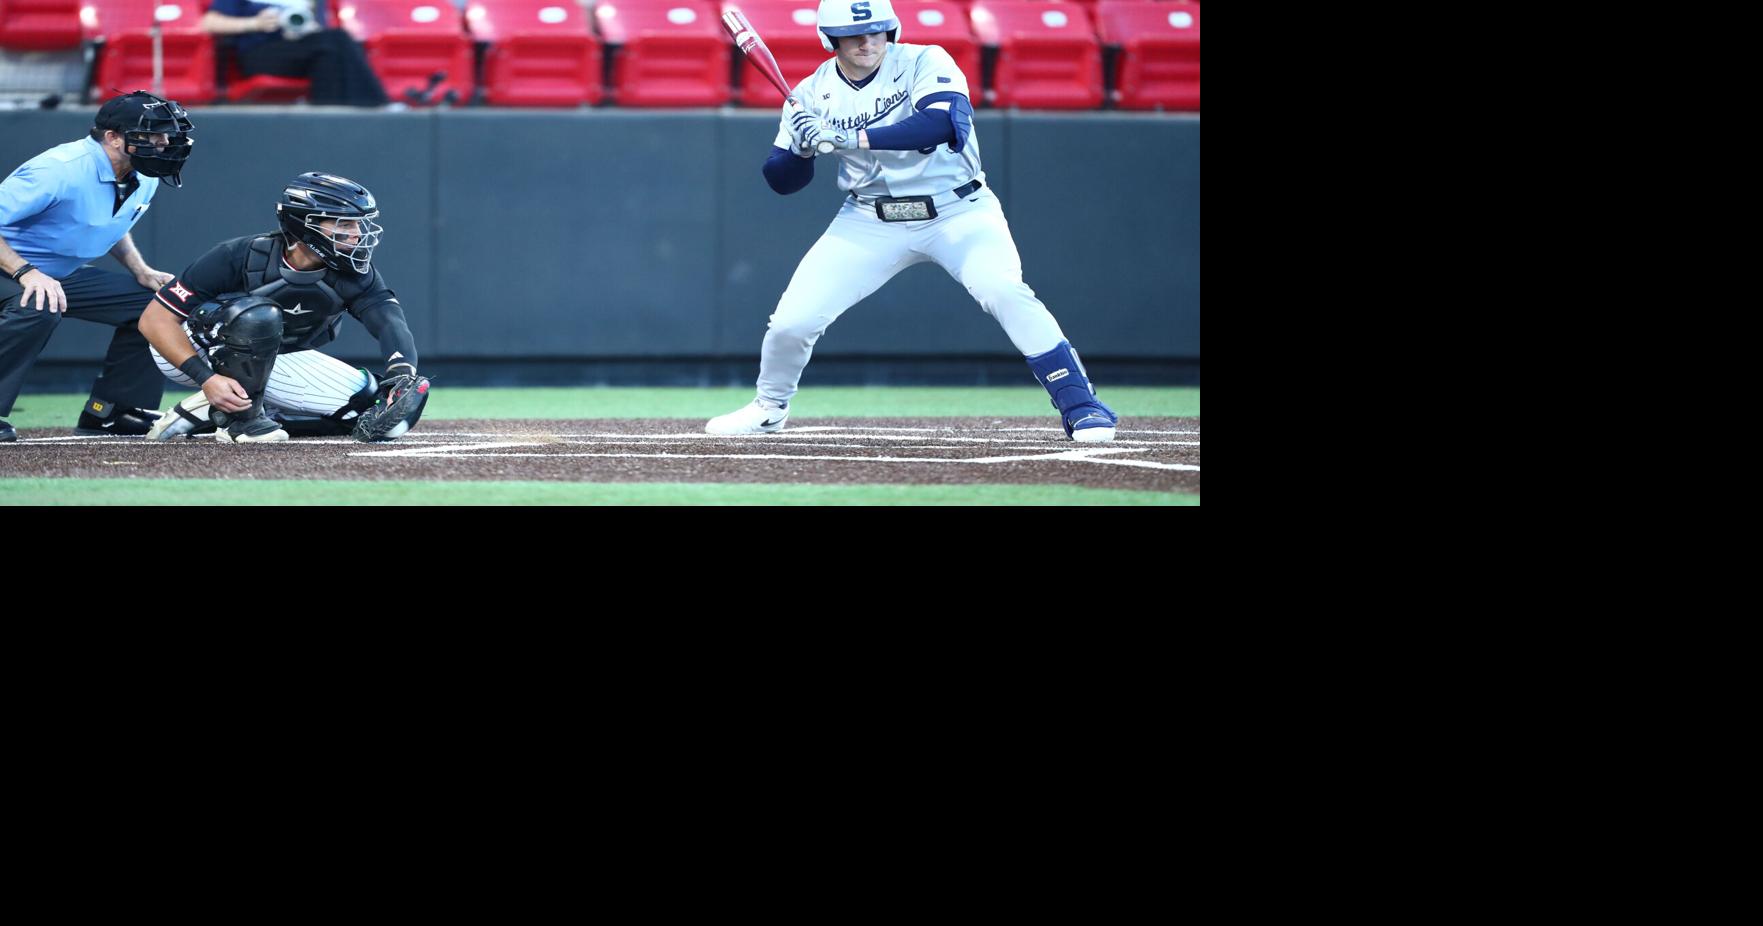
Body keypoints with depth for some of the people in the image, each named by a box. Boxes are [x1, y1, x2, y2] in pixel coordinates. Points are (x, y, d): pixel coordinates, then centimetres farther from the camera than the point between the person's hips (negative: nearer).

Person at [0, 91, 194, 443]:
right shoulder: (62, 170, -29)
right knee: (38, 308, -40)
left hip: (65, 276, 9)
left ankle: (107, 413, 9)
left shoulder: (144, 180, -2)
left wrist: (141, 271, 3)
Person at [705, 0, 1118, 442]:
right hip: (871, 219, 3)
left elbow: (942, 123, -34)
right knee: (793, 319, -5)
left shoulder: (925, 63, -14)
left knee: (1005, 291, -27)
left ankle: (1081, 407, -18)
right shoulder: (814, 94, -4)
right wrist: (802, 147, -24)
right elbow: (782, 182, -1)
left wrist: (852, 138, -39)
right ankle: (769, 408, 25)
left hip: (957, 210, -3)